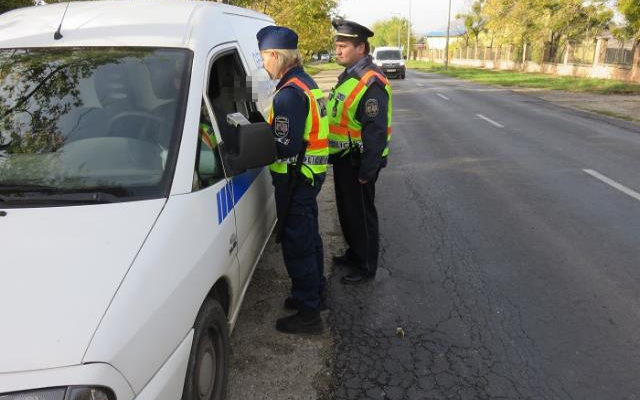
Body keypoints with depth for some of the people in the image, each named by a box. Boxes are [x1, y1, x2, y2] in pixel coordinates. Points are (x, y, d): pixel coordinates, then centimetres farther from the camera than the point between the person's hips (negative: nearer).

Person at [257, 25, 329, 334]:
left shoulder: (289, 94, -21)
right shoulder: (306, 82, 11)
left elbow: (286, 147, -25)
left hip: (296, 179, -10)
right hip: (311, 173, 10)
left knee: (297, 243, -1)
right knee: (308, 236, 22)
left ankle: (308, 313, 10)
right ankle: (315, 291, 39)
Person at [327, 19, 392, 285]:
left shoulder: (371, 82, -22)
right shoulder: (349, 76, 10)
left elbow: (376, 131, -24)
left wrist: (367, 171, -23)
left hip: (359, 163, -9)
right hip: (344, 159, 9)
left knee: (361, 214, 4)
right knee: (347, 211, 22)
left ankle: (366, 268, 20)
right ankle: (354, 253, 41)